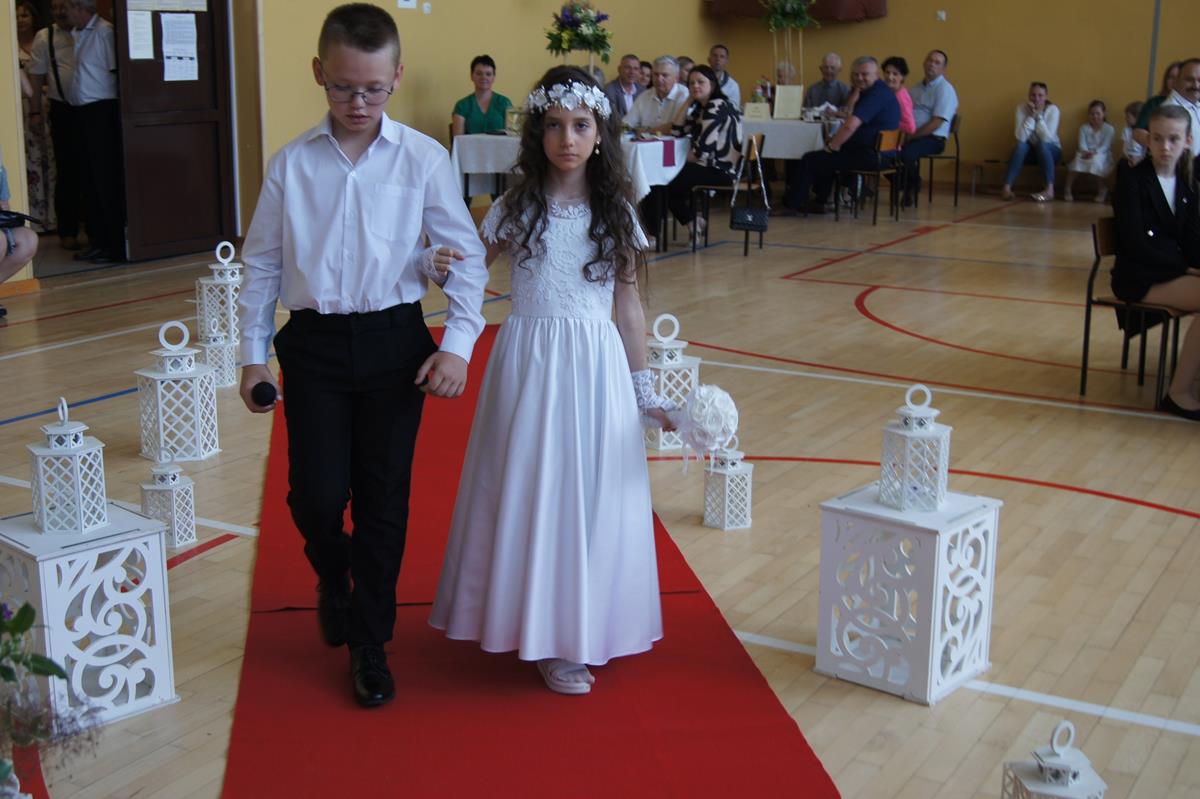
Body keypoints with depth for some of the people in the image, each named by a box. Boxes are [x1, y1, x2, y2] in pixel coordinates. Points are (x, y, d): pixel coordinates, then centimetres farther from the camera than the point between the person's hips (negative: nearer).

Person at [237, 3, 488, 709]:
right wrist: (255, 353, 7)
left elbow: (467, 257, -1)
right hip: (313, 342, 1)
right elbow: (262, 262, 8)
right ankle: (334, 578, 33)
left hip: (394, 341, -1)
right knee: (316, 493, -4)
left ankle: (370, 643, 23)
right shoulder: (292, 164, 1)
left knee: (384, 499, 6)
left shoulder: (424, 160, -4)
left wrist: (458, 345, -9)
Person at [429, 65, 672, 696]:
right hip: (528, 364, -1)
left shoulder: (616, 212, 3)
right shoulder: (517, 208, 1)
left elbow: (628, 308, 7)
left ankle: (584, 625, 23)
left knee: (592, 495, 5)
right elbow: (469, 271, 4)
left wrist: (646, 393, 7)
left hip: (596, 366, 1)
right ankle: (546, 637, 16)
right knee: (530, 491, 2)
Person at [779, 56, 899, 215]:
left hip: (872, 156, -11)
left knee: (810, 160, -6)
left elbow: (850, 126, -29)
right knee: (824, 157, 31)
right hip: (876, 152, 11)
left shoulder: (876, 94, -19)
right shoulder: (878, 91, 16)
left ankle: (791, 205, 4)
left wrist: (833, 146, -16)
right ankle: (818, 203, 31)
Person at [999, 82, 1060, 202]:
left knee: (1042, 144, -34)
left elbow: (1047, 138, -26)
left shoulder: (1053, 109, -15)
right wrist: (1031, 116, -29)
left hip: (1051, 151, -1)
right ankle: (1006, 187, -37)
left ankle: (1050, 189, -42)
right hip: (1030, 151, 1)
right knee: (1020, 145, -30)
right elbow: (1020, 137, -23)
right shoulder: (1022, 108, -12)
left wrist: (1039, 116, -28)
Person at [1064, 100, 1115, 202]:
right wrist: (1085, 152, -25)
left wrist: (1094, 153, -29)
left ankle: (1102, 189, -20)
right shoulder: (1084, 127, 10)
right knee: (1077, 158, -33)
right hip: (1086, 154, 2)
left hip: (1102, 155, -2)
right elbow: (1082, 144, -2)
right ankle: (1067, 189, -27)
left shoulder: (1109, 129, 1)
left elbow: (1105, 146, -11)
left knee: (1095, 160, -38)